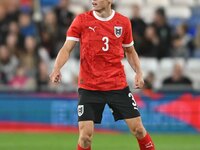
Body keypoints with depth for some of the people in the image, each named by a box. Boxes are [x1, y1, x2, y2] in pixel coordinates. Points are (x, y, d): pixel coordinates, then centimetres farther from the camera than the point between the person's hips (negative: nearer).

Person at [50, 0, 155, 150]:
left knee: (138, 129, 1)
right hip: (89, 86, -1)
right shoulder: (82, 20, -3)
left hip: (118, 85, 2)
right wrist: (57, 68, -24)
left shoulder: (123, 22, 2)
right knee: (86, 134, -10)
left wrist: (139, 72, 1)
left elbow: (130, 51, 17)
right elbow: (67, 49, -6)